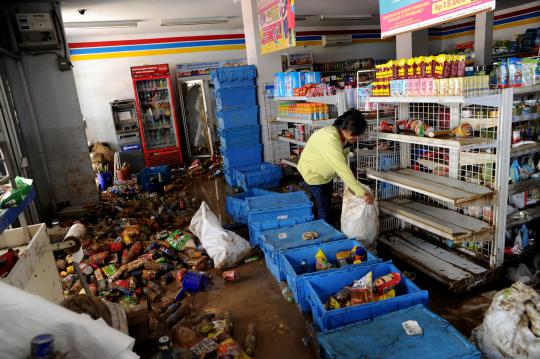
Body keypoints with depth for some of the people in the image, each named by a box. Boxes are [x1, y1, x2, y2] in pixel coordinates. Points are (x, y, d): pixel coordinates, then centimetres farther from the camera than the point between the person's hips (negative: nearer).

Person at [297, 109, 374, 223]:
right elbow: (342, 168, -41)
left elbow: (343, 163, -5)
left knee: (328, 207, 17)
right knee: (324, 211, -4)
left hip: (326, 175, 9)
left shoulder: (343, 136, -9)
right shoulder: (329, 138, -37)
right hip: (314, 174, -8)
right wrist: (362, 193, -40)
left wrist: (349, 185, -14)